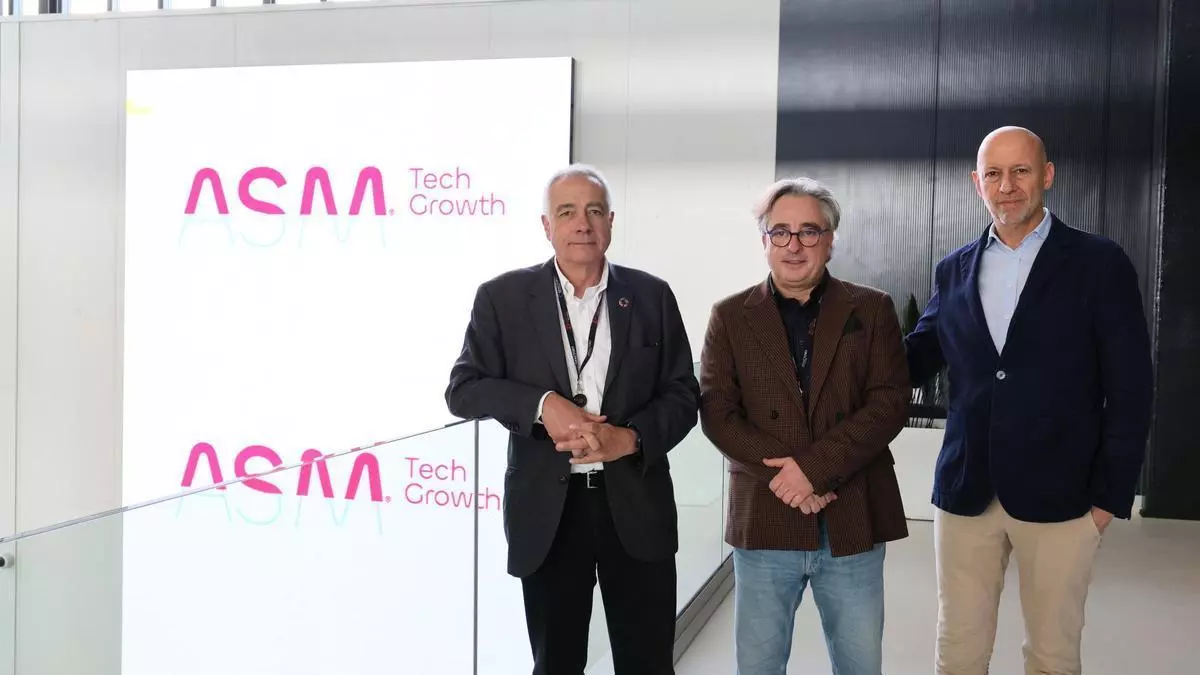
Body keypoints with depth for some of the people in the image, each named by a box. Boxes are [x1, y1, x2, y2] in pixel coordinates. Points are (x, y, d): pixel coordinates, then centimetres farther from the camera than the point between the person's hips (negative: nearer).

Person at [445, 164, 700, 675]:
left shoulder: (652, 296, 4)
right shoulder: (502, 297, 0)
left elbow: (683, 393, 4)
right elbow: (463, 389, -3)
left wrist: (630, 438, -15)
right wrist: (541, 404, -18)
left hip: (637, 505, 1)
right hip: (547, 508, 0)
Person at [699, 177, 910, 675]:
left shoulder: (873, 310, 5)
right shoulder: (730, 317, 5)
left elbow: (890, 403, -5)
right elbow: (716, 413, -2)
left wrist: (815, 465, -16)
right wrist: (784, 475, -14)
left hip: (853, 521, 0)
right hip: (764, 520, 0)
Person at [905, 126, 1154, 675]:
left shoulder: (1100, 264, -3)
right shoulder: (954, 270, 8)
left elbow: (1129, 391, -4)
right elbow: (915, 359, 13)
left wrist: (1110, 495, -7)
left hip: (1059, 498, -3)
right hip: (965, 494, 3)